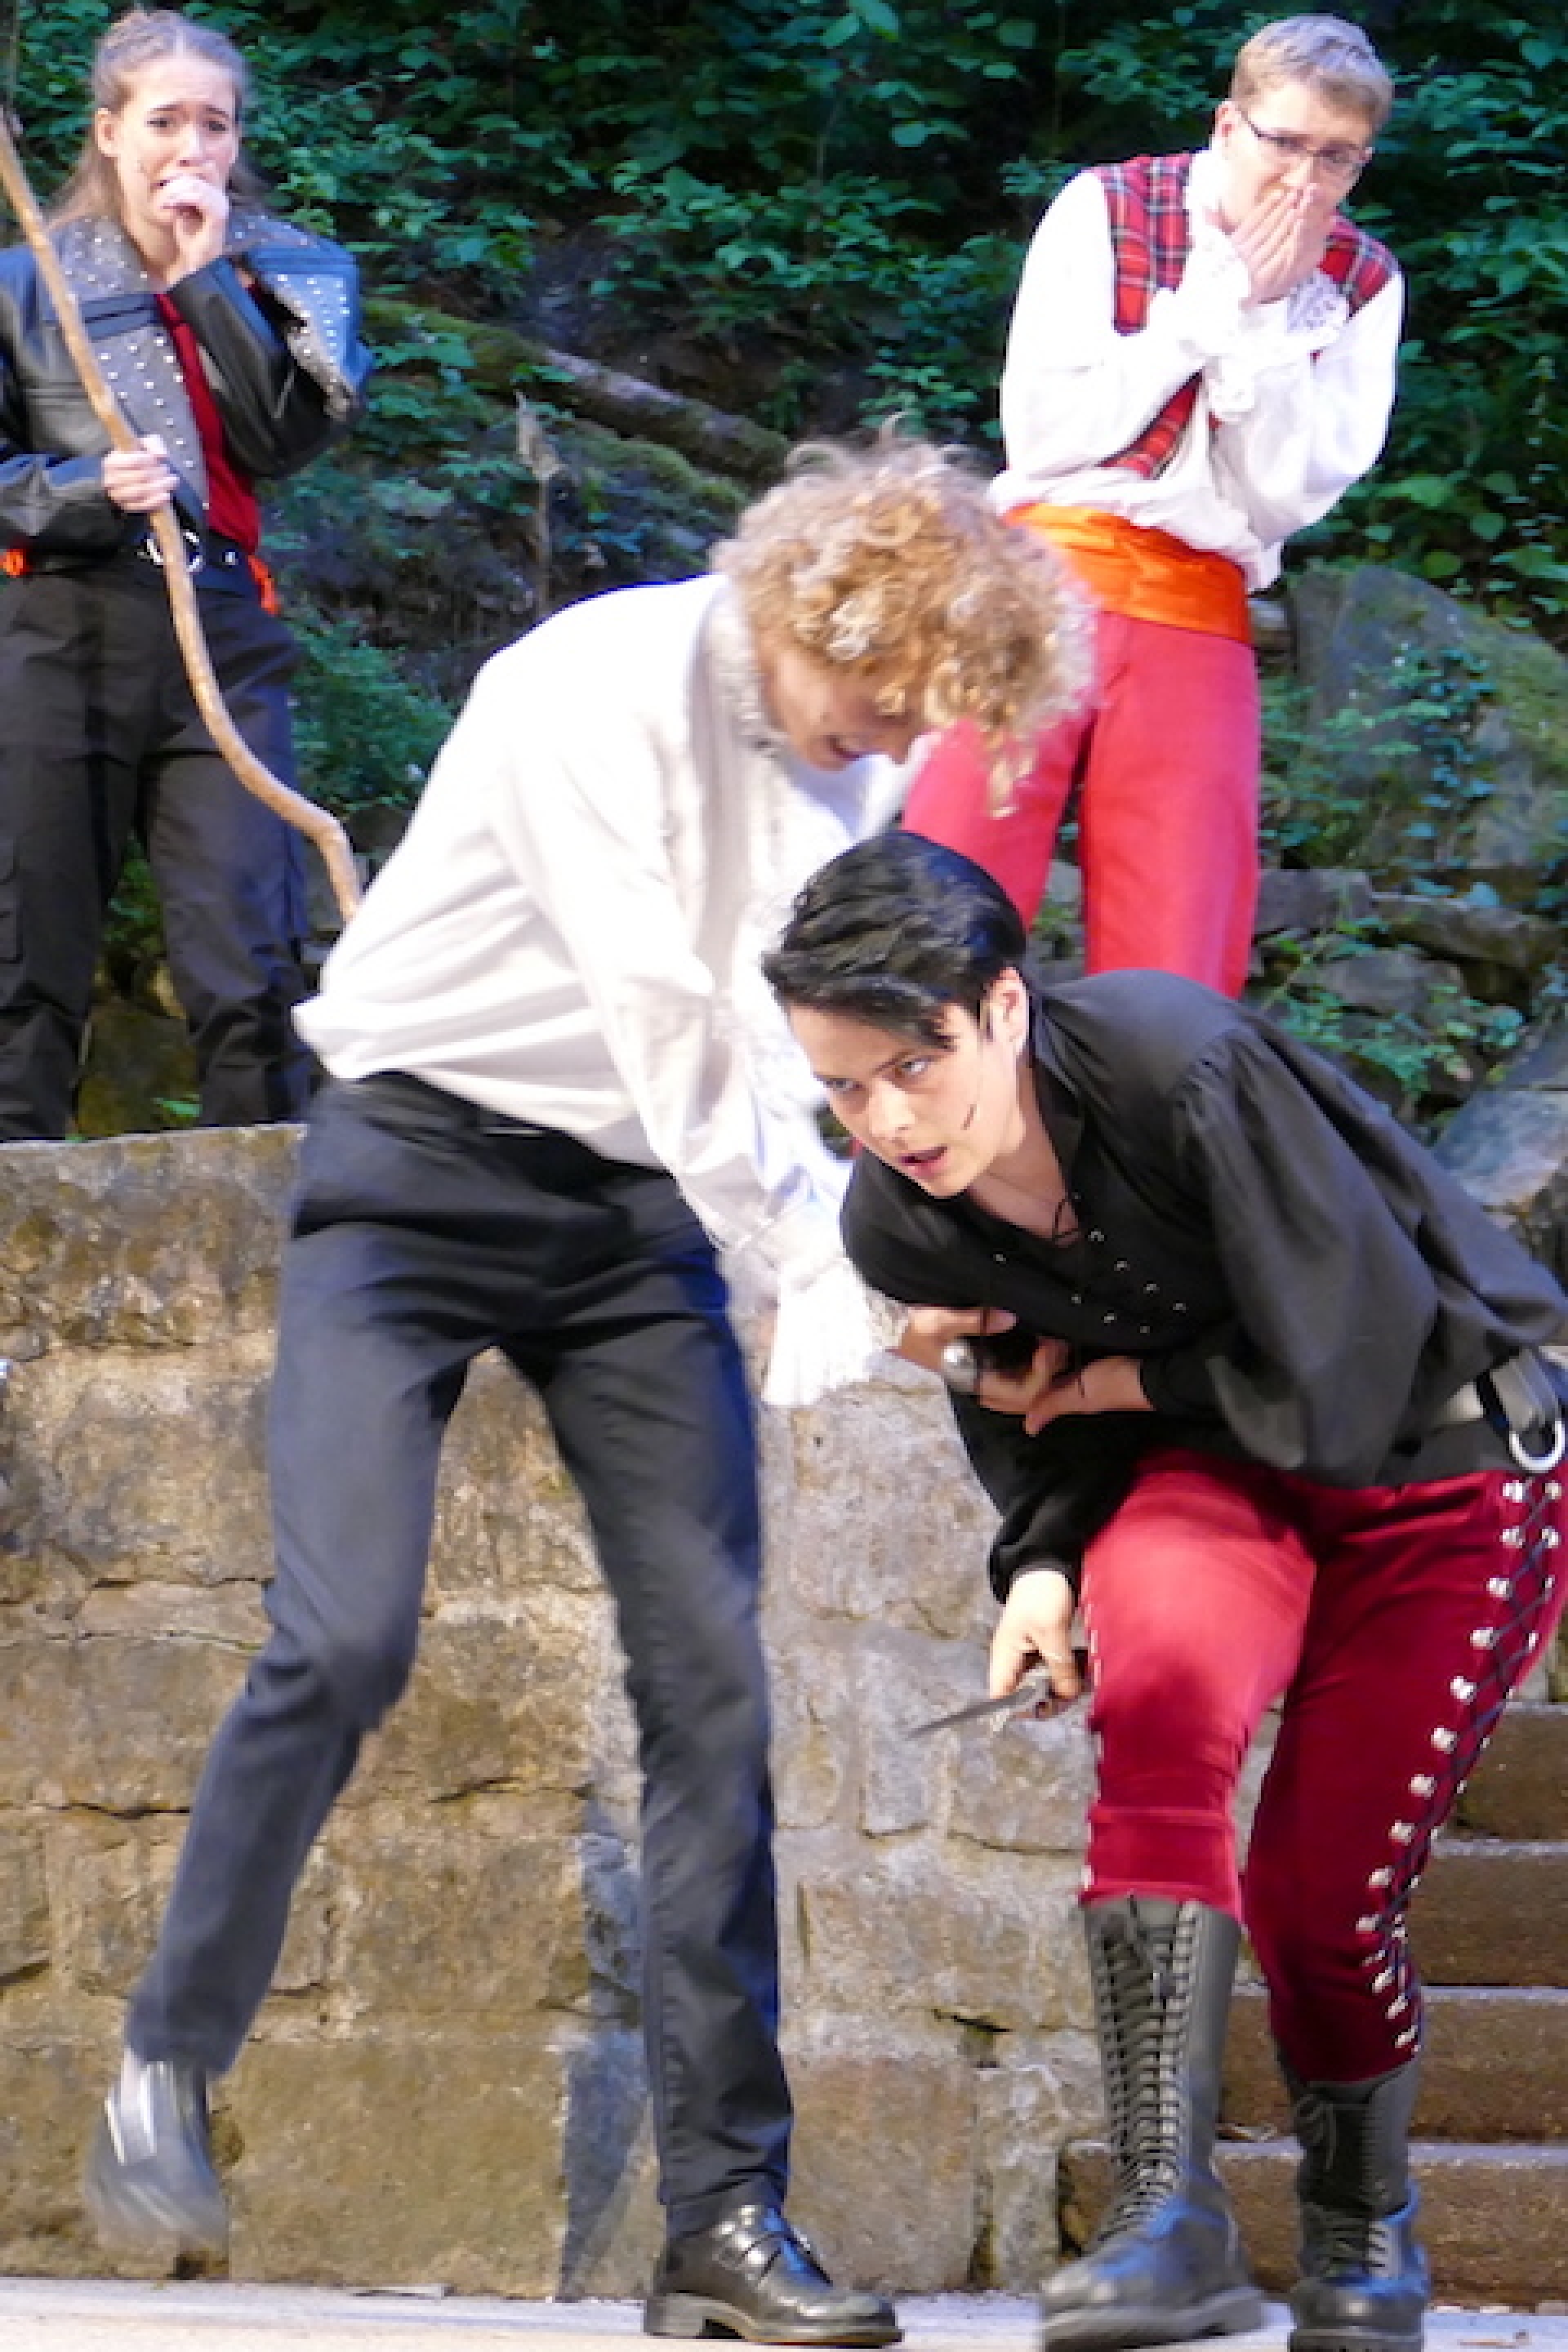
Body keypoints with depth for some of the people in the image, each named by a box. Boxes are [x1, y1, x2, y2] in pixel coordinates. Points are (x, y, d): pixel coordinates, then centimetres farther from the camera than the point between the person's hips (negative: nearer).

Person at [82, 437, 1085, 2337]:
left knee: (713, 1682, -5)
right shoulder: (608, 690, -20)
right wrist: (813, 1275, -19)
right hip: (427, 1161, -6)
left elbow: (804, 1043, 8)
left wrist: (842, 1246, -6)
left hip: (644, 1200, 6)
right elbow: (664, 1024, -21)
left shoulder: (856, 753, 1)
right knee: (344, 1640, -19)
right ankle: (167, 2064, 2)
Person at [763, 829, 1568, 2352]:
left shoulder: (1185, 1070, -31)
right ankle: (1169, 2210, -31)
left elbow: (1340, 1373, -26)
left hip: (1446, 1465, -4)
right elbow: (1041, 1437, 5)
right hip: (1211, 1469, 4)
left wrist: (1115, 1385, -14)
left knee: (1318, 1898, -8)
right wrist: (1043, 1571, -15)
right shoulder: (900, 1225, -11)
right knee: (1164, 1671, -31)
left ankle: (1363, 2222, 27)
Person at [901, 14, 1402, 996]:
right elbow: (1044, 434, -7)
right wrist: (1215, 305, -8)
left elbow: (1284, 496, -2)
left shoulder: (1360, 285, 5)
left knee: (1174, 967, -2)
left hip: (1200, 621, 2)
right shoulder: (1105, 212, 2)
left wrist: (1264, 320, -10)